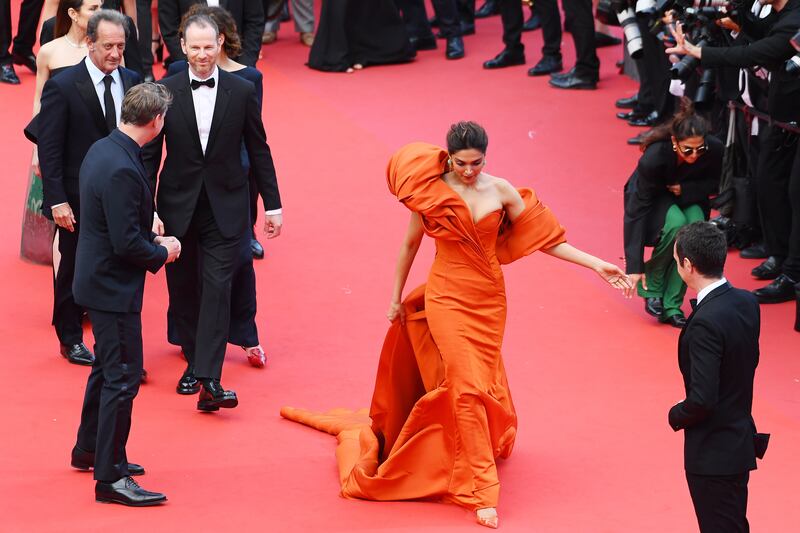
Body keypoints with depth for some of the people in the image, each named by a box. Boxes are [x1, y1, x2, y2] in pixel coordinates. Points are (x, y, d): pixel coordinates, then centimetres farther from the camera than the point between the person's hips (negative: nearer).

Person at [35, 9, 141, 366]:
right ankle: (71, 340, 30)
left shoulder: (131, 81, 1)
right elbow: (49, 149, -12)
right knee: (74, 271, 12)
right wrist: (57, 200, -17)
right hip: (78, 199, -3)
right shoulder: (62, 87, -12)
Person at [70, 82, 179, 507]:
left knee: (108, 368, 24)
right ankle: (110, 477, 0)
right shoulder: (122, 170, -27)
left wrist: (153, 241, 7)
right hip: (113, 287, -11)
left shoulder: (102, 150, 5)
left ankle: (89, 451, 39)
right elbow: (126, 243, -26)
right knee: (123, 377, -5)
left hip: (99, 278, 11)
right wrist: (162, 253, -9)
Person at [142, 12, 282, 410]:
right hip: (179, 206, 1)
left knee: (217, 289, -10)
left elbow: (258, 150, 5)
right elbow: (150, 154, 0)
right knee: (183, 288, 10)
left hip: (225, 208, -1)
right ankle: (194, 362, 28)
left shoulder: (242, 91, -2)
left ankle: (209, 381, -16)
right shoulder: (165, 91, -3)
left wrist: (272, 204, 5)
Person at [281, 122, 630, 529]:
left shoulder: (500, 190, -6)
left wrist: (595, 264, -7)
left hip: (489, 300, 2)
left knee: (481, 383, 11)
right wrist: (396, 297, 9)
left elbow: (543, 238, -2)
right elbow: (410, 244, 3)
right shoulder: (430, 193, -10)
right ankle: (481, 492, -7)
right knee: (466, 386, -10)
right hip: (447, 298, -2)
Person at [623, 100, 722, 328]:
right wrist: (634, 267, -33)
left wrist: (685, 189, -26)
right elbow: (636, 212, -32)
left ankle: (671, 306, -19)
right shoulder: (654, 157, -36)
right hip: (655, 199, -3)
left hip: (689, 199, 3)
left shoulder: (715, 150, -28)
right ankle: (651, 286, -12)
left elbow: (716, 184, -5)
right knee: (676, 223, -35)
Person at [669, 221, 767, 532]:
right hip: (742, 441, 8)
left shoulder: (706, 322, -26)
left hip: (714, 453, -8)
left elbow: (702, 399, -27)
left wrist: (676, 416, -8)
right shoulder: (747, 303, -1)